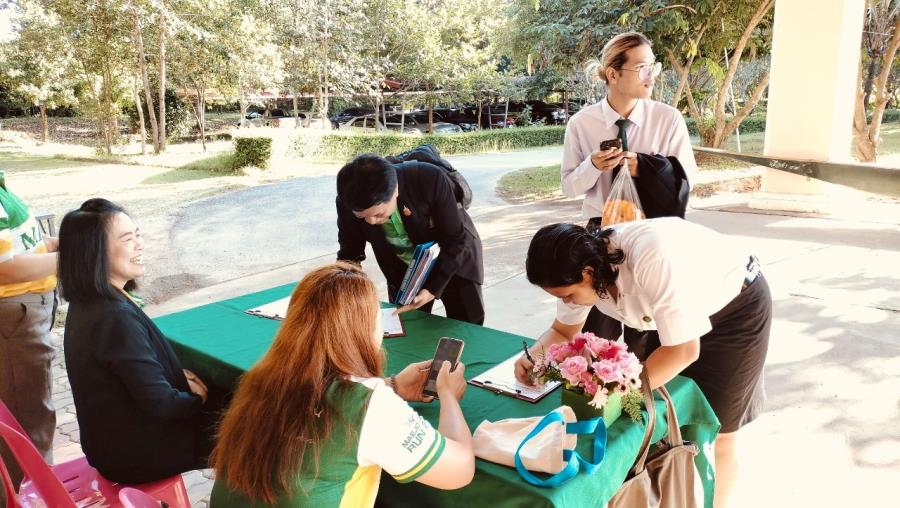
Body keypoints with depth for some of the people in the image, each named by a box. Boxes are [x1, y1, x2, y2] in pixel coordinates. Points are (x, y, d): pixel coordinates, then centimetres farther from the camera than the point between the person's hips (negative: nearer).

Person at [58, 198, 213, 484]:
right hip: (136, 455, -8)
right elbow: (159, 404, -26)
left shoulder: (87, 304, 0)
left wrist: (181, 377, -1)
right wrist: (199, 400, -7)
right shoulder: (116, 318, -30)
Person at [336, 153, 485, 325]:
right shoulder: (347, 204, -26)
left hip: (454, 262, -2)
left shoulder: (430, 180, -35)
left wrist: (433, 288, -29)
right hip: (404, 272, 2)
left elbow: (456, 239, -24)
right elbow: (349, 252, -8)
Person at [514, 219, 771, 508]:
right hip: (677, 314, 6)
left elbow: (683, 351, -33)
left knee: (715, 435, 4)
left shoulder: (653, 260, -41)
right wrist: (533, 357, -21)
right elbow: (563, 331, -2)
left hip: (738, 307, -6)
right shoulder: (582, 264, -17)